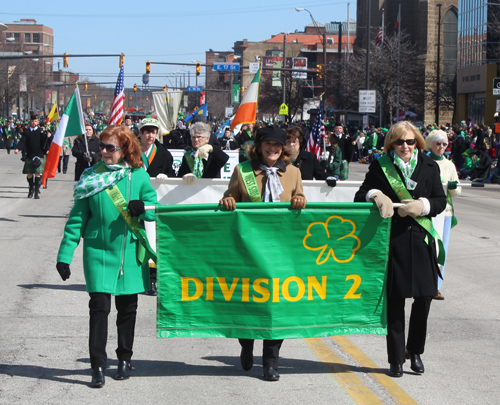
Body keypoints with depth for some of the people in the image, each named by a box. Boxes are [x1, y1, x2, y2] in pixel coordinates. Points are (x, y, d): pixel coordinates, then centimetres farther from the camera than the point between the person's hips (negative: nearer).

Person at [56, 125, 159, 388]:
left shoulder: (138, 176, 1)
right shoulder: (91, 177, 1)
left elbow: (155, 210, 5)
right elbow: (77, 218, 3)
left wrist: (143, 208, -19)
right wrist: (65, 255, -1)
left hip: (130, 251, 1)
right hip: (98, 250, -1)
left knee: (127, 308, 10)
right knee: (99, 307, -9)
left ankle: (124, 360, 25)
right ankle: (98, 366, -4)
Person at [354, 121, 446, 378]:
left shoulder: (429, 167, 8)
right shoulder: (380, 166, 3)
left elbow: (441, 201, 8)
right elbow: (360, 197, 2)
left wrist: (422, 206, -12)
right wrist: (376, 195, -19)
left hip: (421, 241, 2)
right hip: (392, 240, -2)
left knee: (424, 298, 3)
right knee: (394, 301, 2)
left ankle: (414, 351, 24)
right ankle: (396, 359, 12)